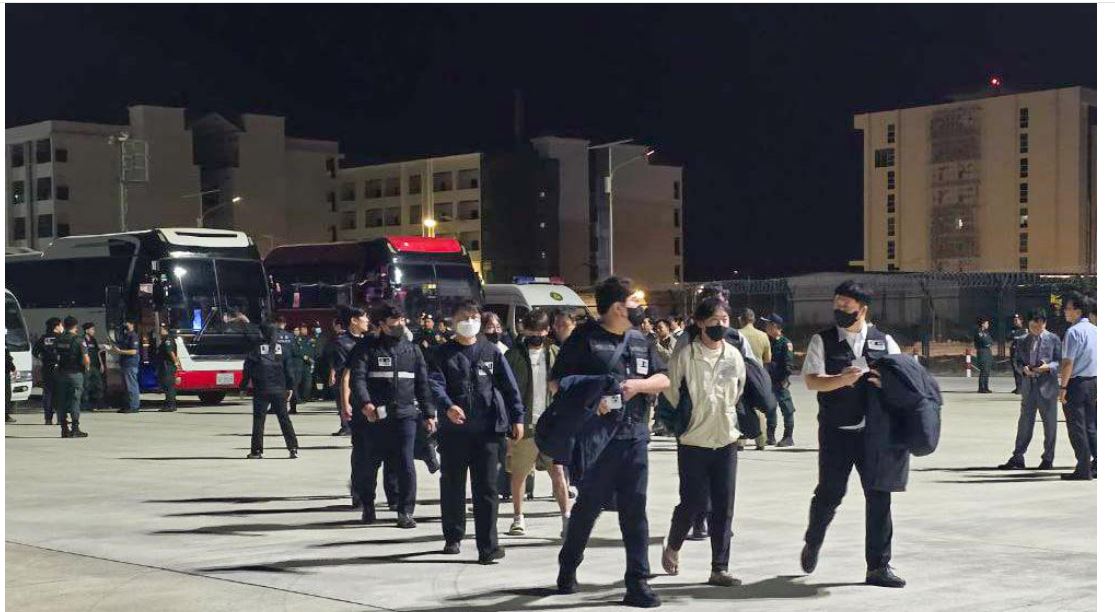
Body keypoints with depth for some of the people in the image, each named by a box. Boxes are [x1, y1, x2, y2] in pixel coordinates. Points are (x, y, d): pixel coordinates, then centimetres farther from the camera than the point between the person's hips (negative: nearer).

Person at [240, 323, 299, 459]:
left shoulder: (257, 349, -5)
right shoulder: (282, 349, 3)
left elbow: (247, 370, -2)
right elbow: (288, 370, 5)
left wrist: (243, 387, 6)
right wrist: (290, 387, 11)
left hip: (261, 391, -2)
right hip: (279, 390, 3)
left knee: (258, 420, 4)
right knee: (284, 418, 7)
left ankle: (257, 450, 3)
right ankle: (293, 448, 1)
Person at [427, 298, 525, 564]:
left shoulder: (491, 352, 9)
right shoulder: (443, 354, 6)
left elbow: (509, 385, 9)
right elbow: (435, 384, -8)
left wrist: (516, 417, 2)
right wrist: (447, 406, -27)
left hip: (488, 430, 0)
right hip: (453, 430, 0)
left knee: (487, 488, -4)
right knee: (452, 486, 11)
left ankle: (488, 545, -4)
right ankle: (453, 537, 27)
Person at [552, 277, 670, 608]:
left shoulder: (640, 341, 14)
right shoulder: (584, 338, -5)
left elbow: (663, 379, 14)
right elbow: (557, 382, -6)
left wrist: (638, 384, -5)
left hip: (634, 437, 5)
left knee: (635, 510, 2)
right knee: (588, 505, 7)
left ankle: (637, 582, 6)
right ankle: (568, 568, 28)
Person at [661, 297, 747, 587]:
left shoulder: (735, 355, 4)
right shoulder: (685, 356, -9)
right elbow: (670, 393, -1)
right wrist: (680, 424, 3)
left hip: (726, 441, 4)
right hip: (693, 442, -4)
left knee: (724, 508, 2)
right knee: (694, 503, -1)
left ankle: (720, 569, 8)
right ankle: (672, 546, 28)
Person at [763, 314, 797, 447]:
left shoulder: (786, 343, -8)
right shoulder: (768, 341, 13)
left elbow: (789, 364, -11)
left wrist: (784, 380, -16)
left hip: (780, 382, -7)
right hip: (769, 381, 7)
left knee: (787, 409, -2)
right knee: (769, 408, 11)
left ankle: (788, 437, 2)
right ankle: (770, 436, 19)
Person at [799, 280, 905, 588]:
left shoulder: (884, 342, 6)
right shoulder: (822, 341, 0)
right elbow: (812, 380, -9)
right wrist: (843, 379, -26)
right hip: (835, 432, -2)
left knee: (879, 496, 1)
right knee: (829, 493, 4)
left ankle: (879, 566, 11)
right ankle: (813, 543, 35)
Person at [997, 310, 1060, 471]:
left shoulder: (1053, 339, 0)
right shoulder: (1024, 341, 10)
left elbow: (1060, 361, -2)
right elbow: (1017, 360, 13)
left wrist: (1048, 366, -19)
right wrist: (1023, 368, -9)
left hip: (1047, 386, -3)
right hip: (1029, 386, 3)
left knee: (1049, 424, 4)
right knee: (1025, 422, 5)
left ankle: (1048, 460, 14)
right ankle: (1018, 459, 8)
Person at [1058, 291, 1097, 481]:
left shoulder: (1073, 332, -15)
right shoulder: (1094, 330, 10)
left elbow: (1068, 362, -19)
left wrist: (1063, 387, -16)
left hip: (1076, 382, -8)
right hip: (1094, 382, 8)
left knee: (1077, 428, -1)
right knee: (1090, 426, 14)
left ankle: (1083, 470, 0)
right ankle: (1098, 465, 13)